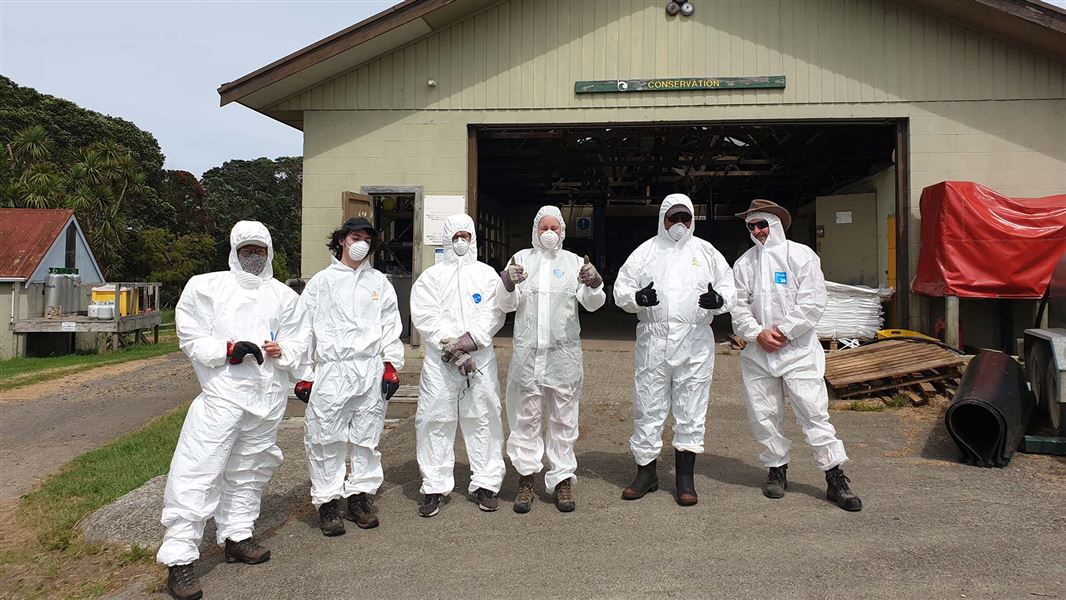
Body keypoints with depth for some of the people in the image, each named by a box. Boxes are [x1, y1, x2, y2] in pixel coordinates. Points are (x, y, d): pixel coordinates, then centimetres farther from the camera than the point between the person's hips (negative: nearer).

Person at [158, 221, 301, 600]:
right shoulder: (206, 286, 3)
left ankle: (236, 537, 31)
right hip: (222, 393, -4)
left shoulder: (283, 295, 12)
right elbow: (191, 337, 0)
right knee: (198, 472, -9)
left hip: (268, 395, 4)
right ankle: (179, 560, -2)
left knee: (249, 470, 15)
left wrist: (282, 351, -7)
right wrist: (228, 350, -14)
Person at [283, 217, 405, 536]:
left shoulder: (379, 282, 13)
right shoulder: (321, 282, 8)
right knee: (326, 437, -2)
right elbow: (303, 328, 6)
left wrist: (391, 365, 3)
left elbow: (391, 326, 12)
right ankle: (329, 500, 11)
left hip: (372, 370, 2)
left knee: (366, 437, 8)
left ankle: (361, 495, 20)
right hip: (332, 369, -2)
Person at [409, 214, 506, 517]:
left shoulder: (487, 274, 12)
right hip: (440, 361, 0)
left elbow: (494, 313, -1)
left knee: (484, 419, 3)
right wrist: (454, 349, -12)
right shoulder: (431, 276, 9)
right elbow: (425, 317, -3)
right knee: (435, 421, 0)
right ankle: (434, 487, 11)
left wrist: (470, 339, -16)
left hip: (480, 358, 1)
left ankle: (486, 484, 14)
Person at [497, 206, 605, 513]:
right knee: (526, 416, 4)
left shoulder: (574, 261, 10)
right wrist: (509, 283, -19)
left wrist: (594, 283, -23)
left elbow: (593, 303, 0)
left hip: (564, 352, 0)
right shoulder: (521, 258, 10)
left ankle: (563, 479, 14)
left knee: (563, 417, 5)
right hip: (527, 351, 0)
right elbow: (507, 304, 4)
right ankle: (526, 479, 14)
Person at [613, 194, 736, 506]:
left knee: (691, 410, 5)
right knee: (648, 406, 4)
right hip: (653, 340, 0)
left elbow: (729, 285, 11)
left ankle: (685, 478, 18)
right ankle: (646, 472, 19)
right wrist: (637, 297, -17)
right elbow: (621, 289, 6)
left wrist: (719, 299, -12)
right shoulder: (645, 251, 9)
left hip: (696, 343, 1)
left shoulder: (706, 252, 12)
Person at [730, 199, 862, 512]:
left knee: (814, 413, -5)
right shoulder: (744, 263, 10)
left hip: (798, 349, -3)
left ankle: (835, 478, 5)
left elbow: (812, 302, -7)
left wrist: (784, 330, -13)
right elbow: (738, 305, 4)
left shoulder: (801, 255, 0)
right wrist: (758, 333, -10)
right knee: (763, 415, 8)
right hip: (758, 351, 4)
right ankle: (777, 470, 24)